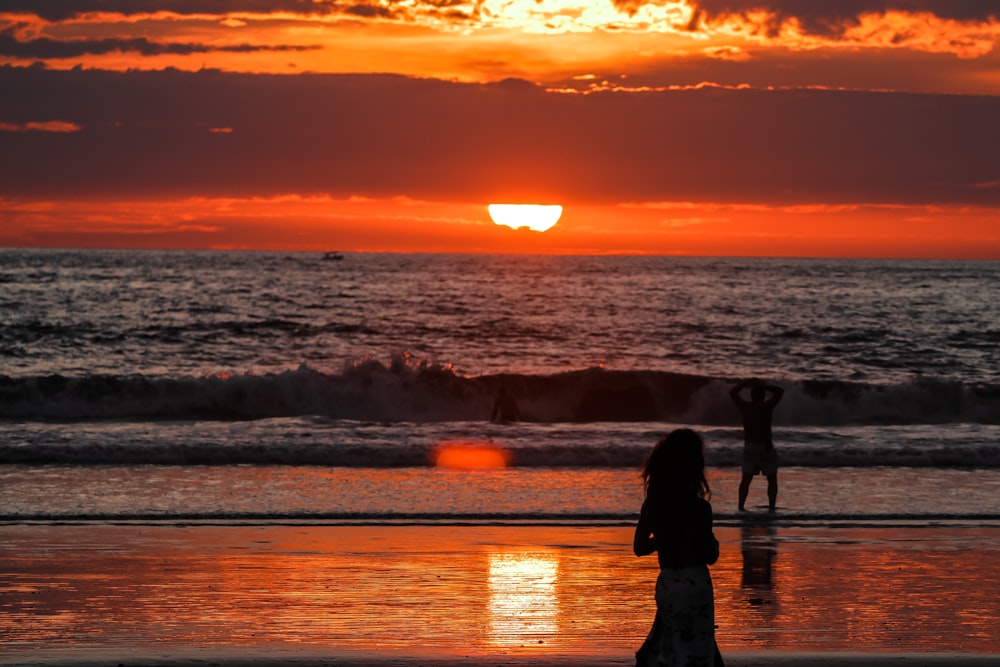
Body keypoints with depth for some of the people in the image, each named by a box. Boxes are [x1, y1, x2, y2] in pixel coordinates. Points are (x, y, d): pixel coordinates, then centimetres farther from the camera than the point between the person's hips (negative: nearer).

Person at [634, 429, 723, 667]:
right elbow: (710, 556, -12)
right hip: (695, 584, -5)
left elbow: (640, 547, 7)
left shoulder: (652, 504, -3)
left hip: (666, 583, 5)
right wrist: (712, 542, 9)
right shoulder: (699, 507, -17)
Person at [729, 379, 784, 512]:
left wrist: (746, 383, 16)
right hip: (765, 447, -4)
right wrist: (763, 385, 0)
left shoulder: (744, 406, 0)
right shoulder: (766, 406, -11)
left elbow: (732, 392, 16)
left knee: (746, 479, 6)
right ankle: (772, 507, -2)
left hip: (748, 447, 4)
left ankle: (741, 506, -4)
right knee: (772, 479, 5)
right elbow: (780, 391, -3)